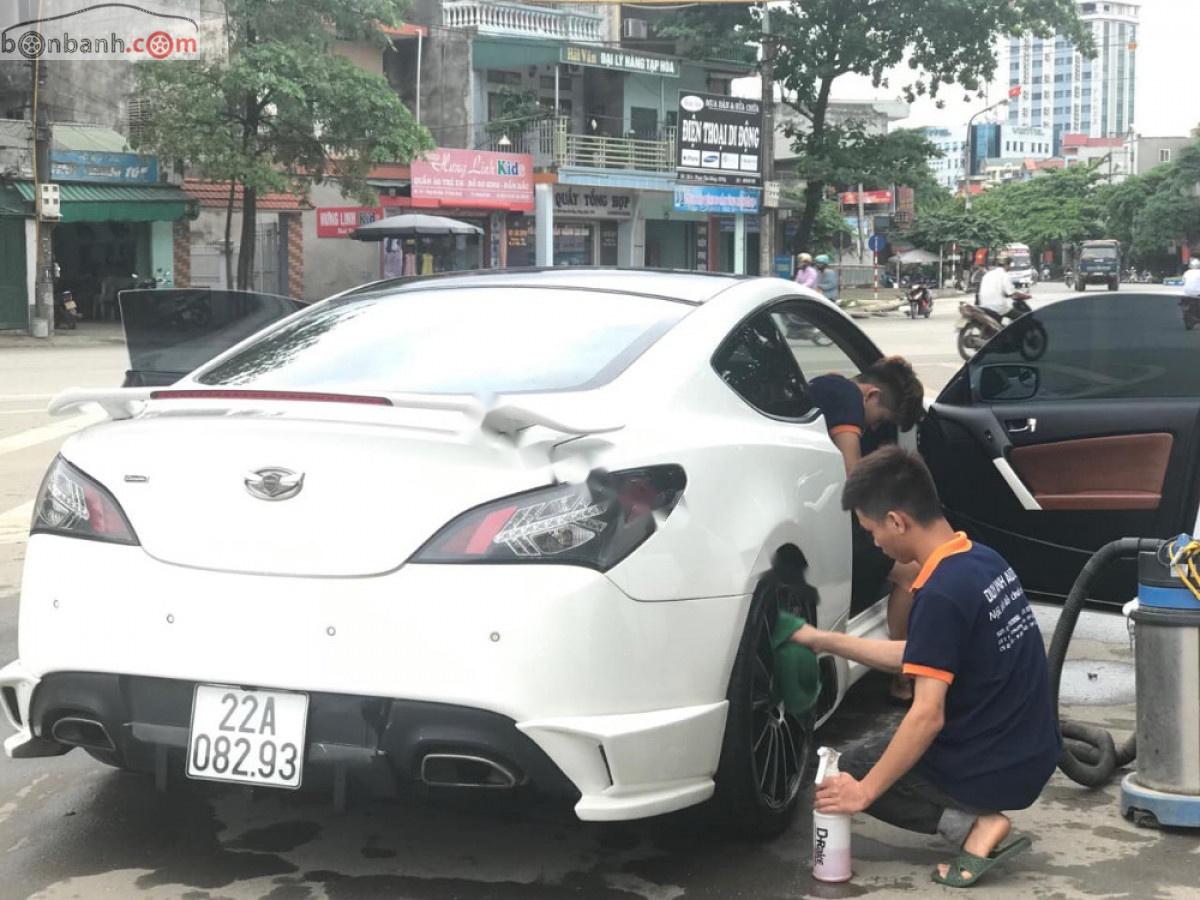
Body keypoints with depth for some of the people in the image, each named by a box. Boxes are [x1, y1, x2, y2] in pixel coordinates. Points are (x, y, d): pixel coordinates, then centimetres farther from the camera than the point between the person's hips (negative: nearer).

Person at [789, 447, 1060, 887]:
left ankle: (974, 824, -3)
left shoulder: (941, 593, -24)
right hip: (1035, 756, 9)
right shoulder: (983, 560, 4)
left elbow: (928, 716, -24)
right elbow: (920, 658, 14)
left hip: (994, 772, -9)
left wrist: (864, 790, -15)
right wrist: (825, 641, 18)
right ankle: (979, 814, 10)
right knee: (881, 752, 31)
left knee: (854, 767, 13)